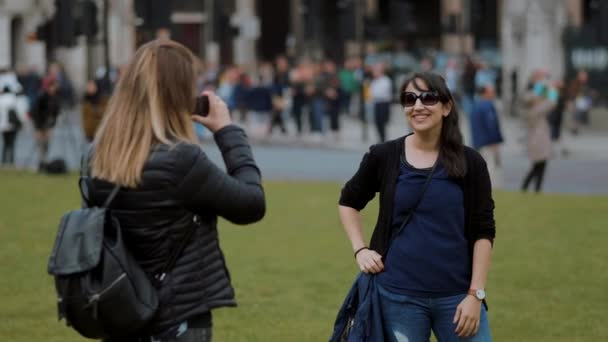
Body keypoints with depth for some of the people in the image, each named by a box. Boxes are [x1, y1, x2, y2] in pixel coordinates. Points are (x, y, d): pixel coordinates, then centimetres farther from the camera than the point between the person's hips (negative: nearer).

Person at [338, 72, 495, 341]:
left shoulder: (469, 163, 0)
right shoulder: (383, 157, 1)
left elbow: (483, 233, 0)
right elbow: (348, 202, 17)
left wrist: (475, 294, -6)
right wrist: (360, 249, 4)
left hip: (456, 295, 0)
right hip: (399, 296, 0)